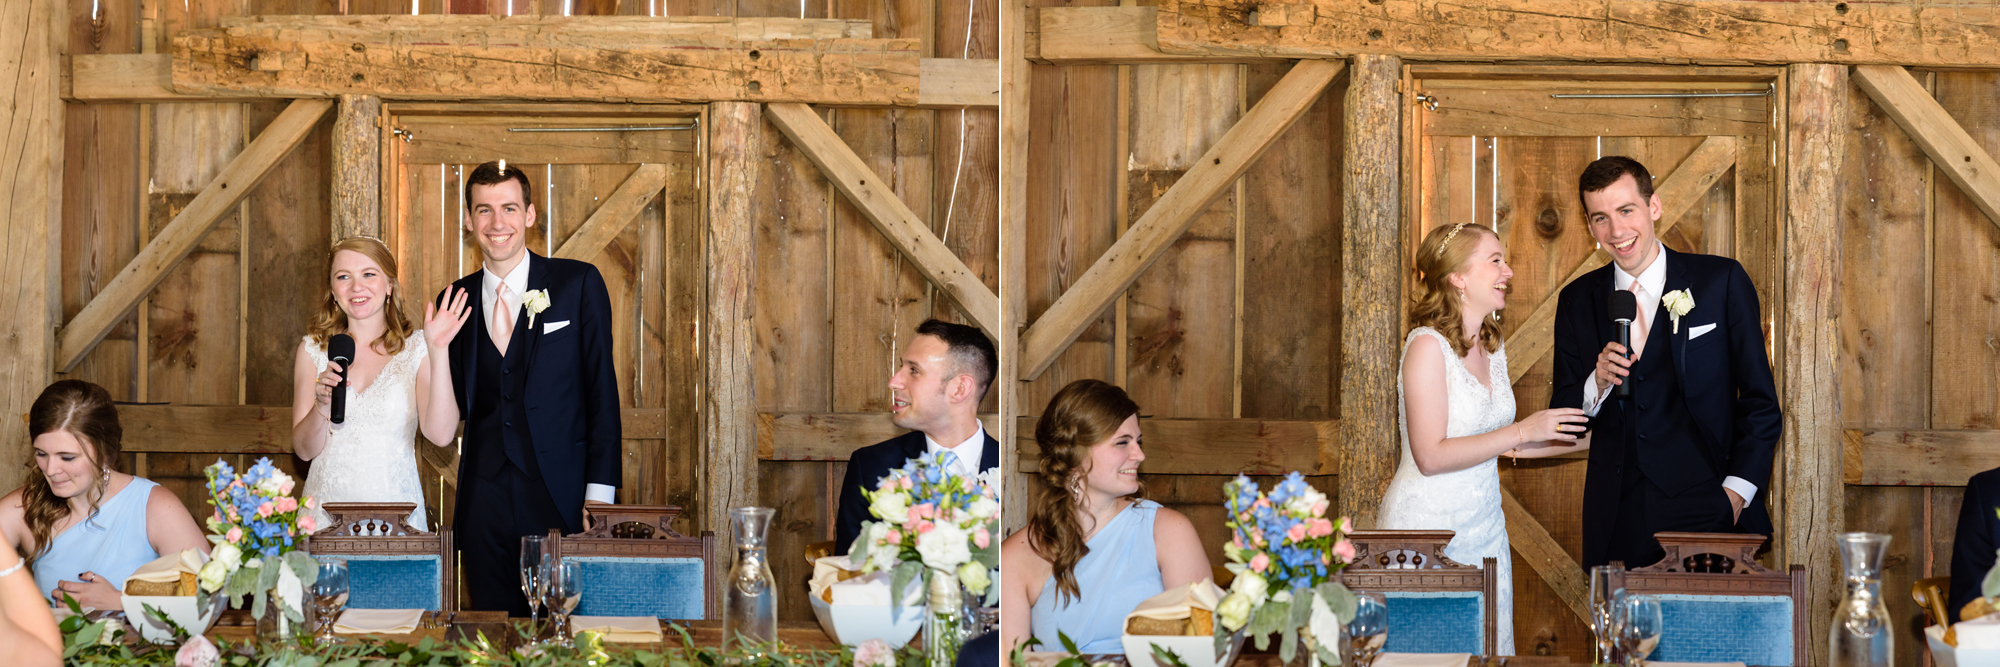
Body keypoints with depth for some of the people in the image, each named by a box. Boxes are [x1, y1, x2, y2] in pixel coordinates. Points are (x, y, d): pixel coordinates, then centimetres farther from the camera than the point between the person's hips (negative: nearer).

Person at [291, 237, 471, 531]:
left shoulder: (416, 348, 2)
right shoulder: (313, 349, 7)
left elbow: (441, 434, -10)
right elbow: (304, 449, 5)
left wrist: (438, 352, -16)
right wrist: (323, 405, -14)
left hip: (395, 509, -1)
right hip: (327, 509, 1)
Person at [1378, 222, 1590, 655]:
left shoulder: (1492, 348, 10)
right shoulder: (1427, 346, -15)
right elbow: (1431, 456, -20)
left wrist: (1582, 441, 13)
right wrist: (1524, 431, -19)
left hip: (1484, 527, 8)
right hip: (1428, 529, -8)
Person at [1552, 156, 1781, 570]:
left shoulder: (1721, 282, 2)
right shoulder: (1577, 301, 11)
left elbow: (1760, 401, 3)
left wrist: (1737, 492, -7)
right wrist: (1597, 384, -9)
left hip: (1705, 509, -2)